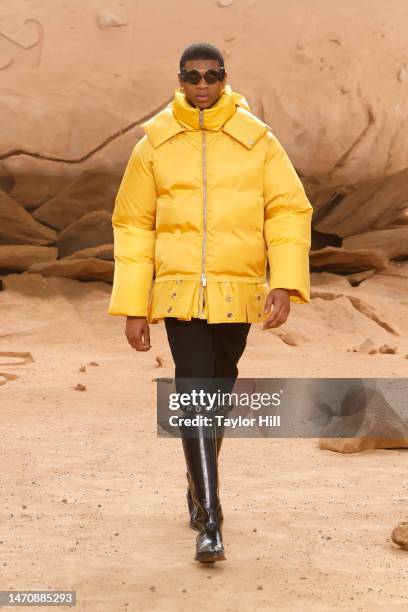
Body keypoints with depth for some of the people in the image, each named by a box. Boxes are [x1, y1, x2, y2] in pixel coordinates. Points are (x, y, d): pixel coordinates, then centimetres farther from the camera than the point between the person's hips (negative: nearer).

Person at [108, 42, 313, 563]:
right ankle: (210, 523, -9)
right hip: (179, 290, -1)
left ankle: (199, 488, 39)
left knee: (217, 393, 15)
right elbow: (133, 224, 5)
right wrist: (132, 308, 1)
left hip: (238, 292, 1)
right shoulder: (155, 144, 1)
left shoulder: (256, 140, 0)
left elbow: (289, 210, 0)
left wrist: (285, 283, -14)